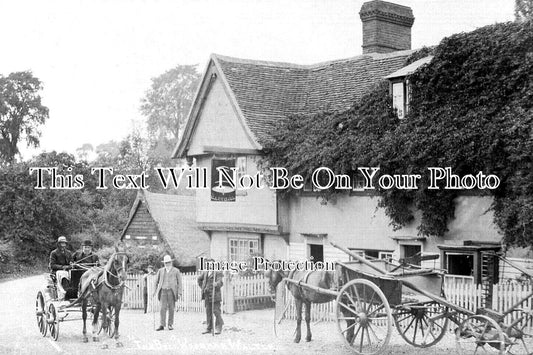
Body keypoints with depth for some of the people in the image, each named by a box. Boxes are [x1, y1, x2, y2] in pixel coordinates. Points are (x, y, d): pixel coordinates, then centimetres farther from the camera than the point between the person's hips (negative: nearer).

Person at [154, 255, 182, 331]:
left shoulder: (176, 271, 5)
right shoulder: (160, 271, 11)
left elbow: (179, 282, 4)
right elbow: (156, 281, 17)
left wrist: (179, 293, -4)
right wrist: (155, 290, 9)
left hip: (172, 291, -1)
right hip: (163, 291, 1)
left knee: (171, 308, 2)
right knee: (163, 308, -7)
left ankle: (170, 325, 10)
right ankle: (161, 325, -9)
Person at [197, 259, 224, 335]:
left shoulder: (218, 272, -6)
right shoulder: (205, 272, 12)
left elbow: (220, 282, -19)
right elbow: (199, 279, 29)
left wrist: (216, 284, -40)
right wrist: (202, 287, 19)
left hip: (215, 294, -6)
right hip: (207, 295, 6)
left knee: (216, 311, -6)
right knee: (208, 312, 9)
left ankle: (218, 328, 2)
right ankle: (209, 328, 15)